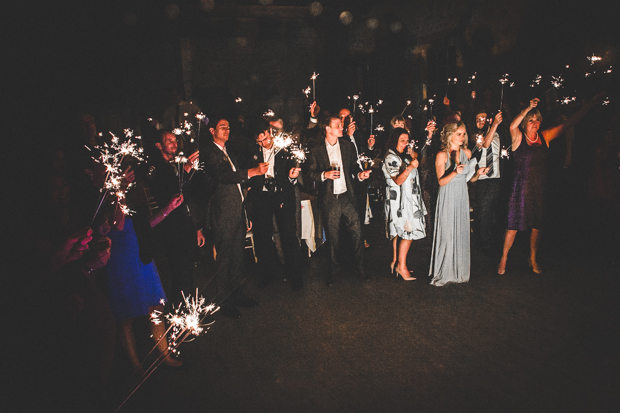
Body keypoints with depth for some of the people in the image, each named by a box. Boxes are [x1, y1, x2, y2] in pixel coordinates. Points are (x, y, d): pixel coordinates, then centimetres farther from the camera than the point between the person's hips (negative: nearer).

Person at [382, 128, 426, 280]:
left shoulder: (403, 155, 14)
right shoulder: (390, 158, -14)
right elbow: (398, 180, -22)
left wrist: (413, 155, 2)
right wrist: (410, 167, -35)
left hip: (407, 200, 9)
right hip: (399, 200, -9)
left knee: (399, 233, 12)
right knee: (408, 233, -9)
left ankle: (395, 262, 20)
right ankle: (401, 266, -2)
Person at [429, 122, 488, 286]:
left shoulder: (467, 153, 8)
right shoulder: (442, 155, -8)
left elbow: (469, 178, 12)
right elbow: (441, 181, -12)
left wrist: (478, 173, -8)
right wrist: (455, 172, -27)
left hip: (462, 197, 5)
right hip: (448, 198, -5)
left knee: (461, 234, 8)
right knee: (447, 235, -3)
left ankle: (459, 271, 21)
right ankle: (443, 273, 9)